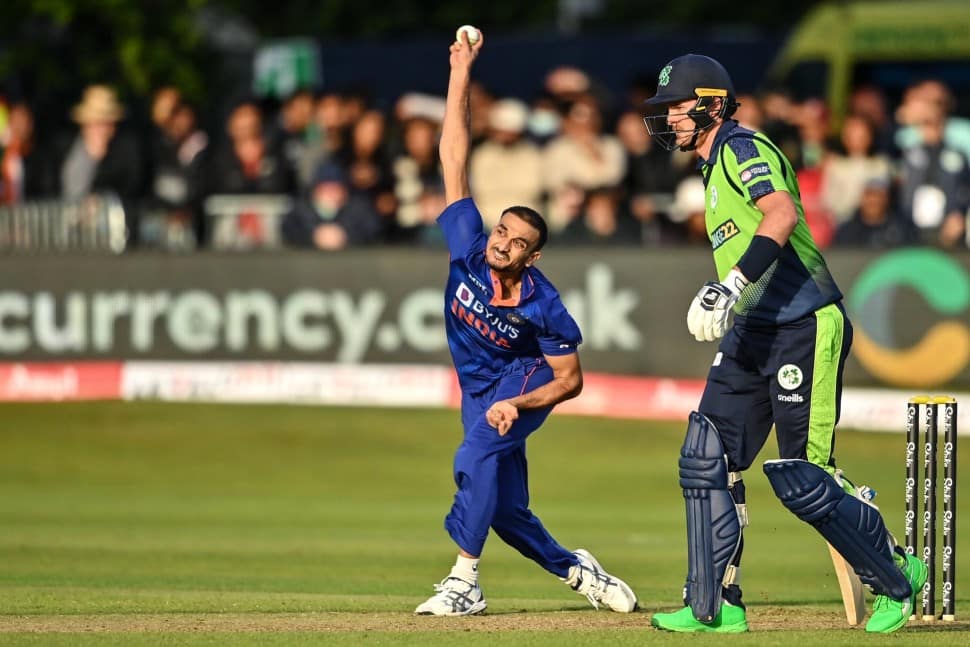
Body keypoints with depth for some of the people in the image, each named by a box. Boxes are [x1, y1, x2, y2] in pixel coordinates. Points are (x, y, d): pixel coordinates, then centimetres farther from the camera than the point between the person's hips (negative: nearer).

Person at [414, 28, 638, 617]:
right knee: (505, 511, 8)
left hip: (525, 382, -5)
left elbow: (571, 380, -17)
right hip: (479, 388, 6)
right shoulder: (470, 250, -20)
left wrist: (516, 405, -32)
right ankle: (577, 571, 30)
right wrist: (462, 74, -24)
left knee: (477, 456, -33)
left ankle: (465, 584, -34)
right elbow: (454, 160, -20)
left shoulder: (543, 306, -27)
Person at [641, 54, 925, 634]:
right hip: (753, 334, 10)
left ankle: (897, 578, 11)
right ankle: (714, 607, 2)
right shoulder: (715, 167, 20)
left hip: (805, 328, -10)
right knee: (706, 463, 0)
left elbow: (783, 215, -29)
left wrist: (731, 286, -38)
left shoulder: (742, 148, -11)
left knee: (801, 481, -8)